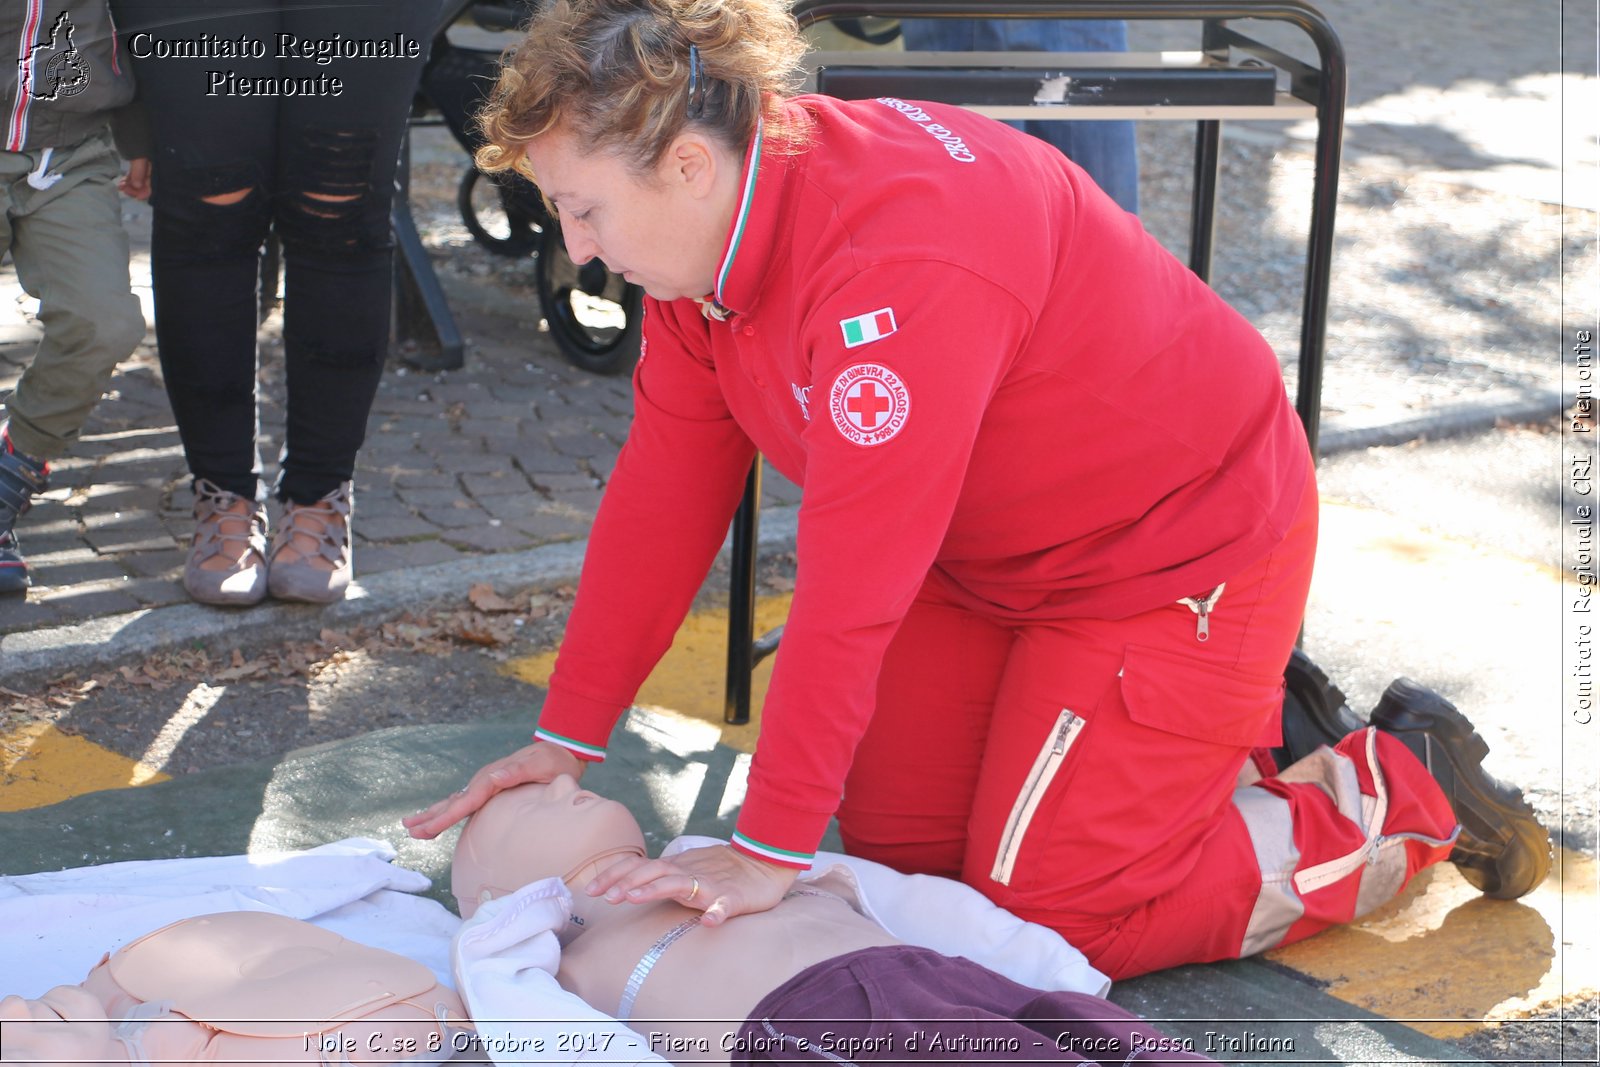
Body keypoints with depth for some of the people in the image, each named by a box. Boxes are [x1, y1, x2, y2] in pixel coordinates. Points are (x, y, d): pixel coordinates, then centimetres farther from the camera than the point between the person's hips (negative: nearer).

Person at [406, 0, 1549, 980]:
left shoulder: (901, 258, -37)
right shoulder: (706, 225, -8)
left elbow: (851, 586, -35)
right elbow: (664, 493, -1)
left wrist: (768, 850, -29)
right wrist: (567, 738, 1)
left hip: (1185, 552, -9)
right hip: (993, 558, 9)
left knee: (1040, 915, -6)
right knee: (892, 835, 9)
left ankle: (1401, 794, 11)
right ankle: (1232, 729, 24)